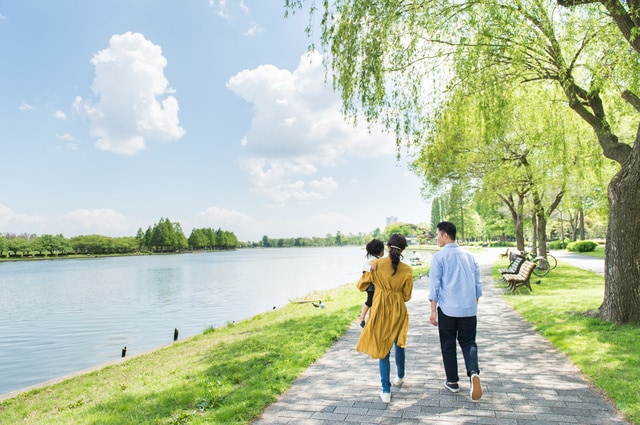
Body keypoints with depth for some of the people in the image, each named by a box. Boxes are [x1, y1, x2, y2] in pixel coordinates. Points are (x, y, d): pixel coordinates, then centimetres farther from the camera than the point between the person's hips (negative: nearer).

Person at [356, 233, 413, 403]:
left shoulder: (376, 265, -12)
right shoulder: (406, 270, -10)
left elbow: (361, 286, -2)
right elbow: (407, 296, 0)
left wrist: (368, 271, 10)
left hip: (380, 311, -1)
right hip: (398, 311, 2)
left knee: (383, 348, 7)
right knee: (399, 344, 24)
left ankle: (386, 390, 6)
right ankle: (400, 376, 45)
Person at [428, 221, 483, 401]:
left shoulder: (439, 257, -7)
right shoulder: (469, 256, 8)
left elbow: (434, 285, -9)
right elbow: (478, 285, 12)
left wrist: (433, 311, -4)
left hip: (447, 309, -3)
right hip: (469, 309, 4)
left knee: (448, 345, 11)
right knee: (468, 342, 14)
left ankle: (452, 382, 21)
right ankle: (473, 372, -11)